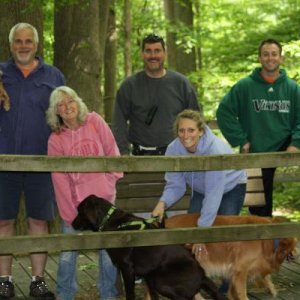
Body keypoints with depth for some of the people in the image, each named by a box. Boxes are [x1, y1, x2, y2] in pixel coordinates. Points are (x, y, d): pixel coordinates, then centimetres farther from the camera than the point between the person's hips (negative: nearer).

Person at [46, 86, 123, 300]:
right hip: (74, 201, 0)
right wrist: (70, 213, -9)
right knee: (68, 251, 0)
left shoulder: (94, 121, 1)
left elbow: (111, 151, 5)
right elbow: (59, 178, -4)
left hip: (102, 197, 0)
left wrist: (111, 180, -2)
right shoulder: (55, 140, -1)